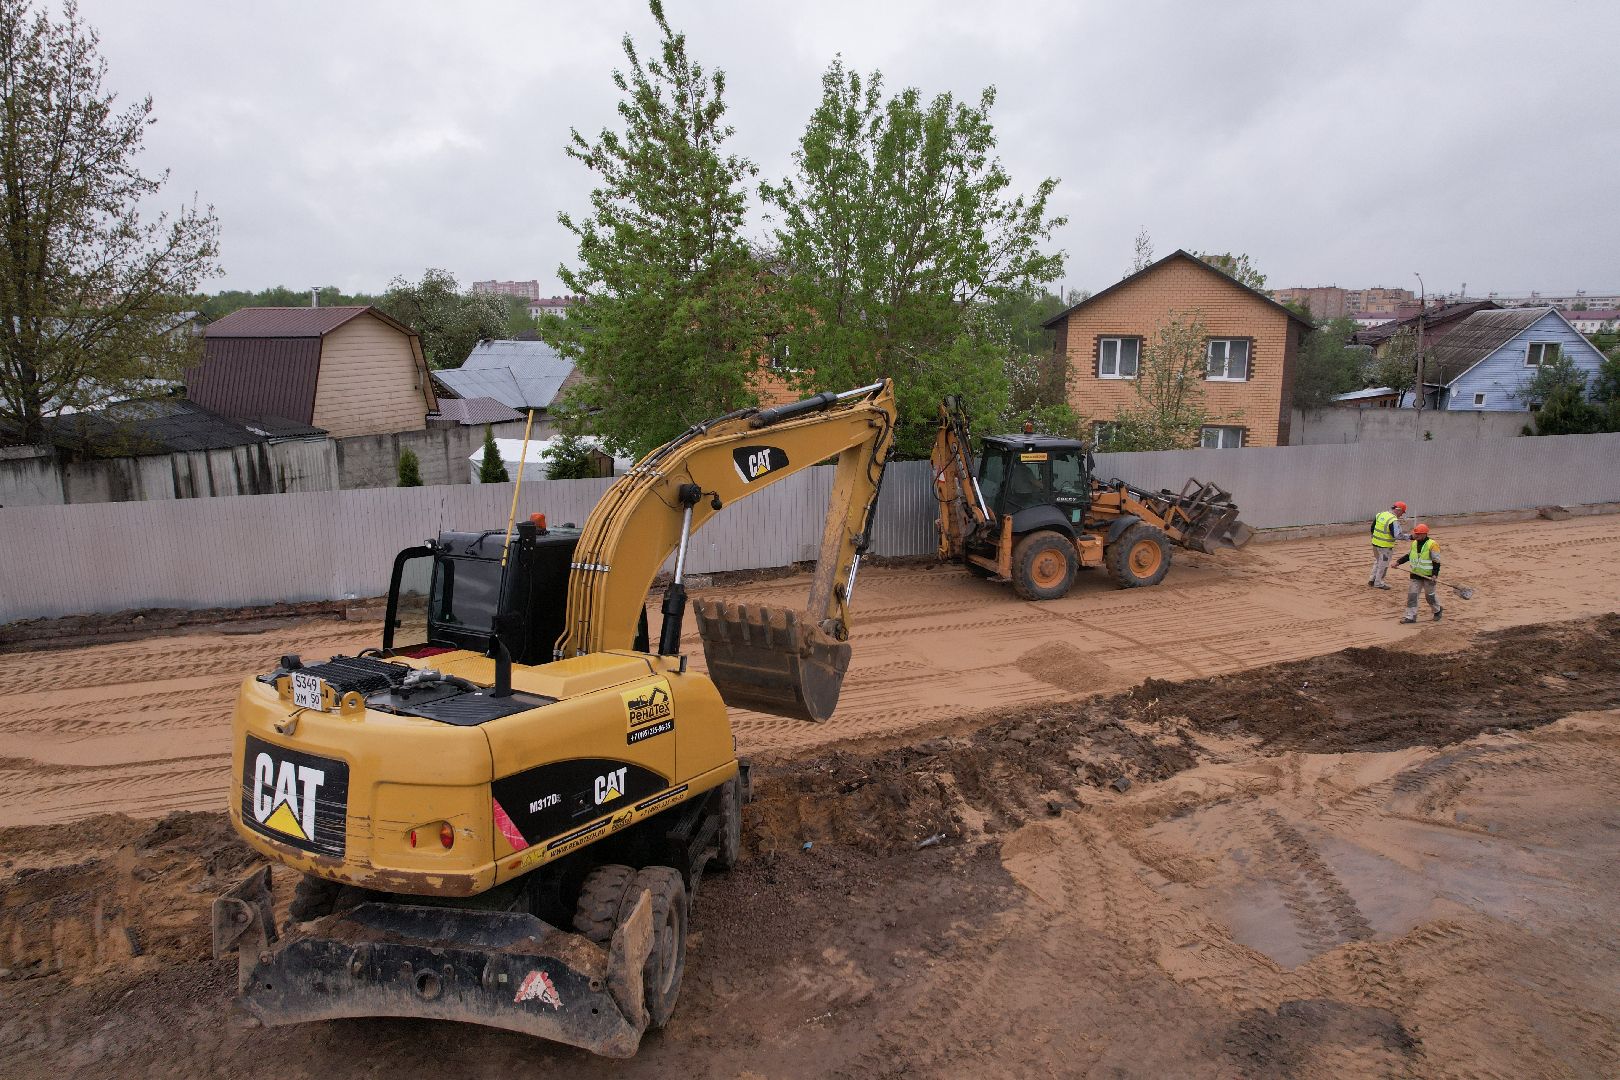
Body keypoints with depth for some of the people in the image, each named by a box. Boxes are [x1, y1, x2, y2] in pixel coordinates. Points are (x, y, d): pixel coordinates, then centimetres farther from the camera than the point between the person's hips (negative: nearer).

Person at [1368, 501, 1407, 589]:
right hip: (1385, 546, -8)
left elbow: (1372, 528, 12)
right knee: (1383, 564, 8)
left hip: (1375, 543, 8)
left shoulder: (1380, 515, 3)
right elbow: (1397, 535, -25)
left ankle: (1372, 579, 30)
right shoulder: (1394, 520, -21)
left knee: (1377, 561, 24)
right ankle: (1378, 583, 18)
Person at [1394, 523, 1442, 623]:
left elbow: (1436, 561, -15)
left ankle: (1438, 610, 36)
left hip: (1428, 576, -6)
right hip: (1416, 574, 6)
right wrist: (1398, 562, 8)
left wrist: (1435, 574, -23)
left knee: (1430, 595, 9)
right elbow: (1409, 555, 19)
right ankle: (1411, 616, 4)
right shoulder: (1414, 543, 4)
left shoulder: (1432, 545, -15)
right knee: (1412, 595, 0)